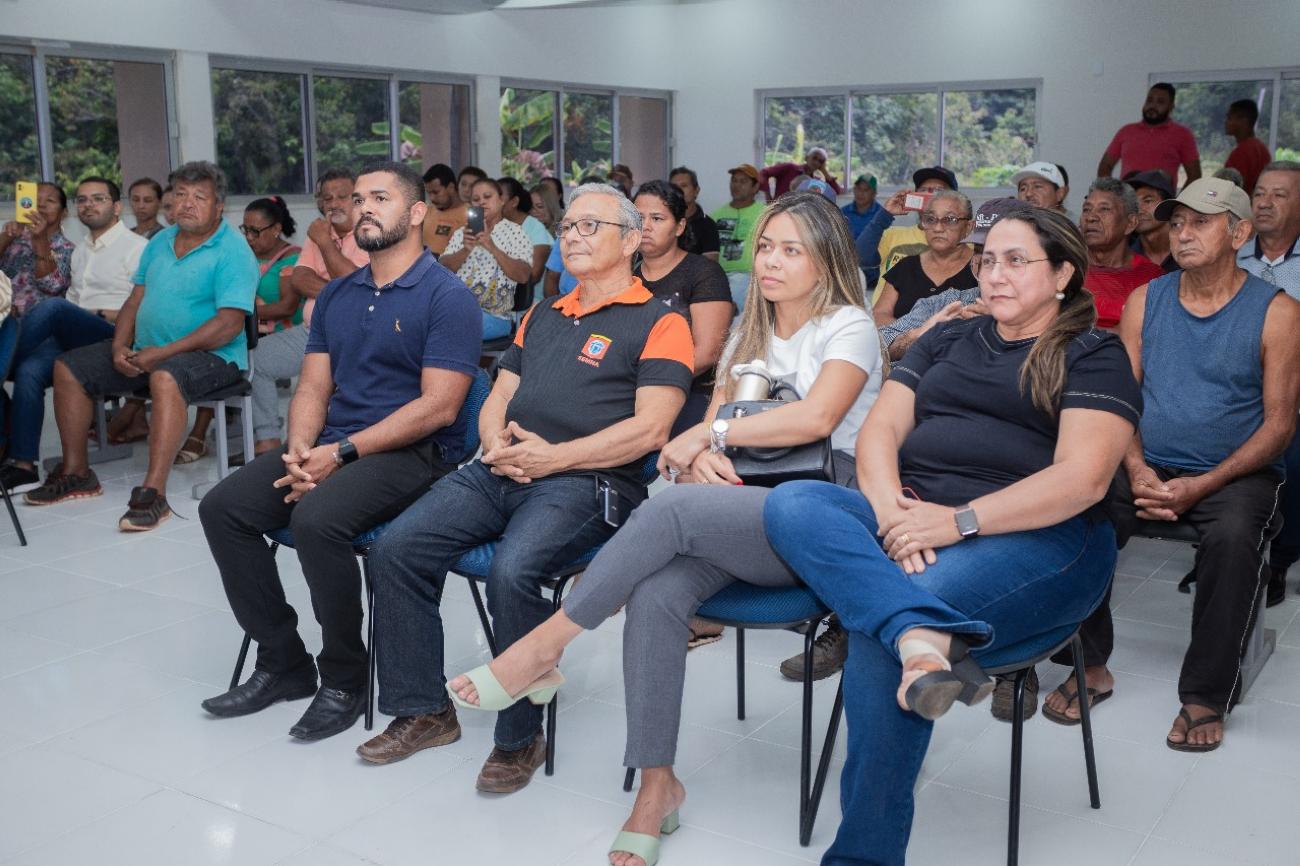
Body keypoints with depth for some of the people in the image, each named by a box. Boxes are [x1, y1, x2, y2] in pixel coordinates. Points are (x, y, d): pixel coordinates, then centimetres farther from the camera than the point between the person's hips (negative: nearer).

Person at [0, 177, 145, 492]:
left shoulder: (136, 247, 2)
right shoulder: (80, 251, 28)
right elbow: (72, 301, 24)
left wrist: (99, 314, -10)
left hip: (111, 337, -6)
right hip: (72, 339, 6)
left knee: (52, 307, -32)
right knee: (30, 370, -25)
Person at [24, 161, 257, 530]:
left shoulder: (232, 252, -12)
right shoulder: (160, 242, 14)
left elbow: (229, 324, -21)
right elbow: (136, 299, 16)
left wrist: (162, 353, -22)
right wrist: (120, 346, -4)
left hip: (211, 355, -8)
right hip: (146, 350, 9)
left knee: (166, 377, -40)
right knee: (69, 368, 3)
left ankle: (153, 492, -41)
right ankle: (76, 474, 10)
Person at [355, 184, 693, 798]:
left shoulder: (658, 323, 3)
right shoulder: (542, 317, 26)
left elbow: (650, 428, -10)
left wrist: (555, 456, -14)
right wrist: (497, 444, 1)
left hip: (585, 482, -7)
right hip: (500, 472, 7)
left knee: (512, 572, -33)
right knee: (395, 550, -11)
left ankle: (520, 737, -13)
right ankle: (423, 711, 2)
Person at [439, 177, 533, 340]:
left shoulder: (516, 233, 6)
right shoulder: (461, 233, 17)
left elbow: (523, 276, -8)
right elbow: (444, 267, 4)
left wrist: (492, 248, -18)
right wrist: (466, 250, -15)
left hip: (494, 314, -3)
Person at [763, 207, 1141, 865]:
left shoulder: (1095, 358, 8)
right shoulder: (946, 341, 25)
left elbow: (1082, 478, -8)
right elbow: (879, 430, 12)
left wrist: (958, 520, -18)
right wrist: (890, 509, -11)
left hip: (1036, 539, -5)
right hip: (911, 522, 6)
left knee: (876, 628, -32)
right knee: (791, 503, -24)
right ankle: (925, 634, -46)